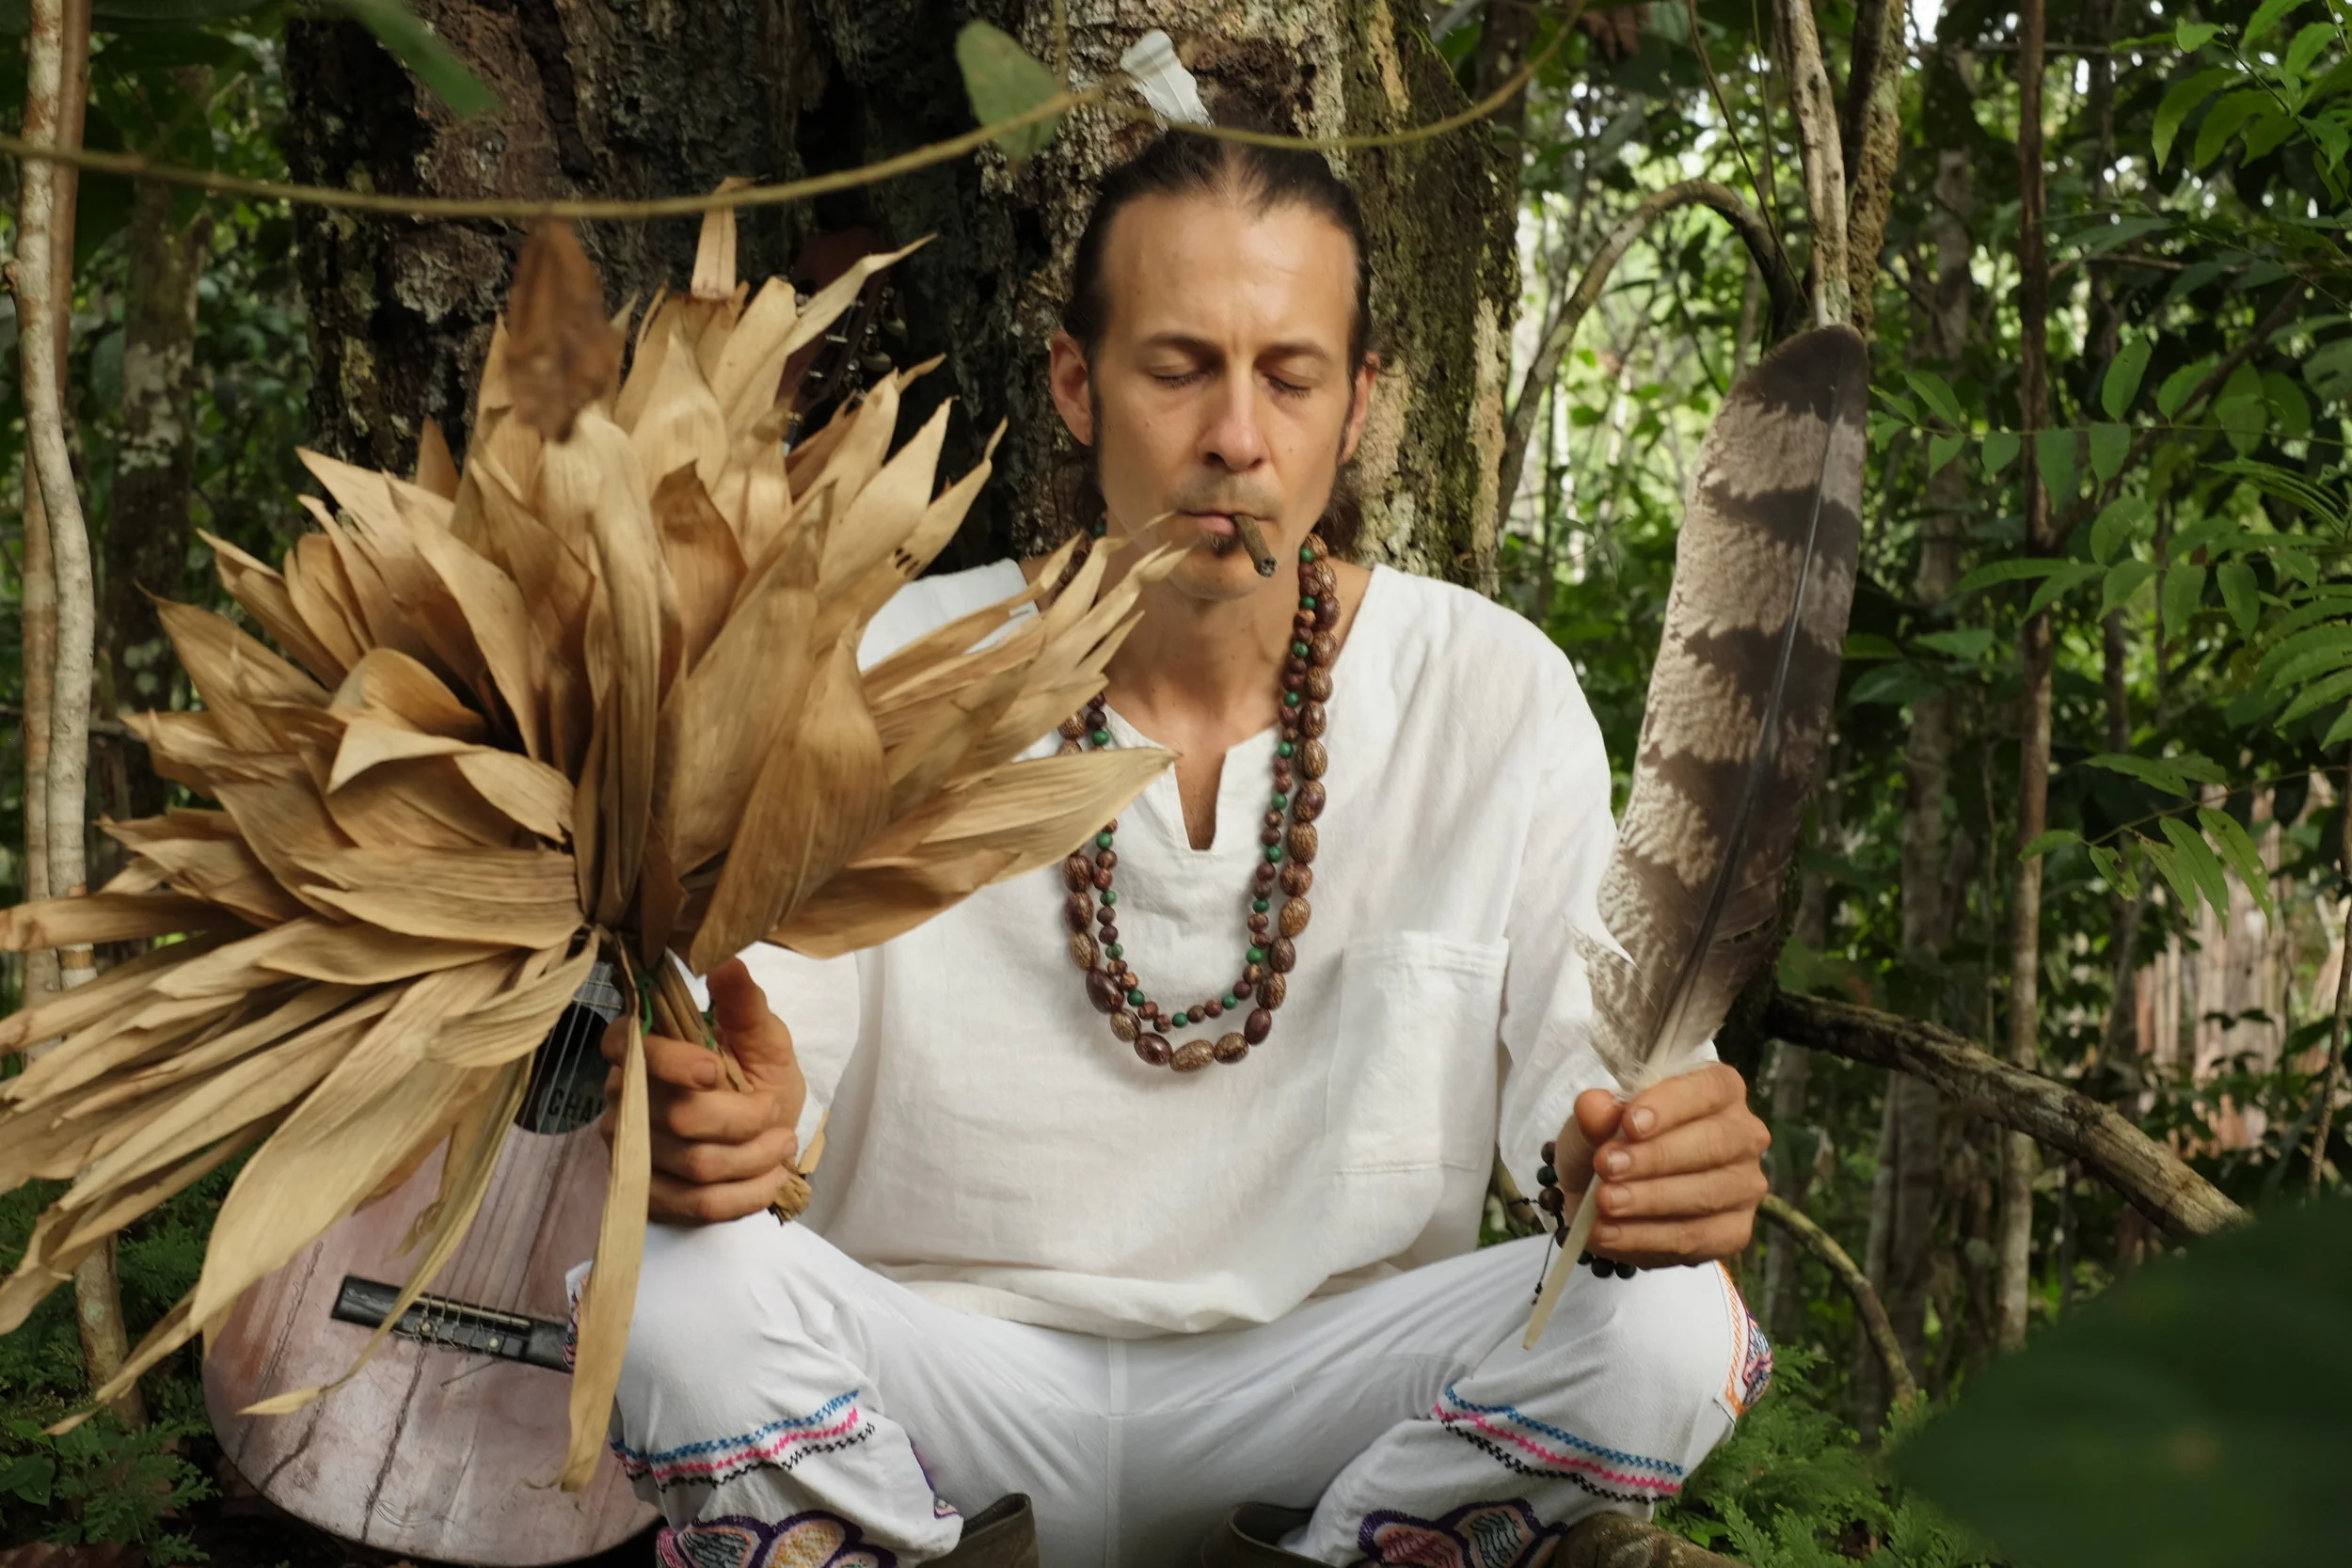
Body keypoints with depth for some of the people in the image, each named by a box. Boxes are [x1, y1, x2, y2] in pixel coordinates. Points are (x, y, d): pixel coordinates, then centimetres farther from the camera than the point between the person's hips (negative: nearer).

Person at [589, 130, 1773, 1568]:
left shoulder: (1498, 694, -4)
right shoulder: (893, 674, -5)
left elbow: (1573, 1052, -5)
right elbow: (769, 1045, -11)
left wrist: (1636, 1152, -29)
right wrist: (704, 1117, -35)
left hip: (1322, 1369, 1)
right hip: (948, 1365, 0)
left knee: (1671, 1330, -26)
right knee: (679, 1289, -30)